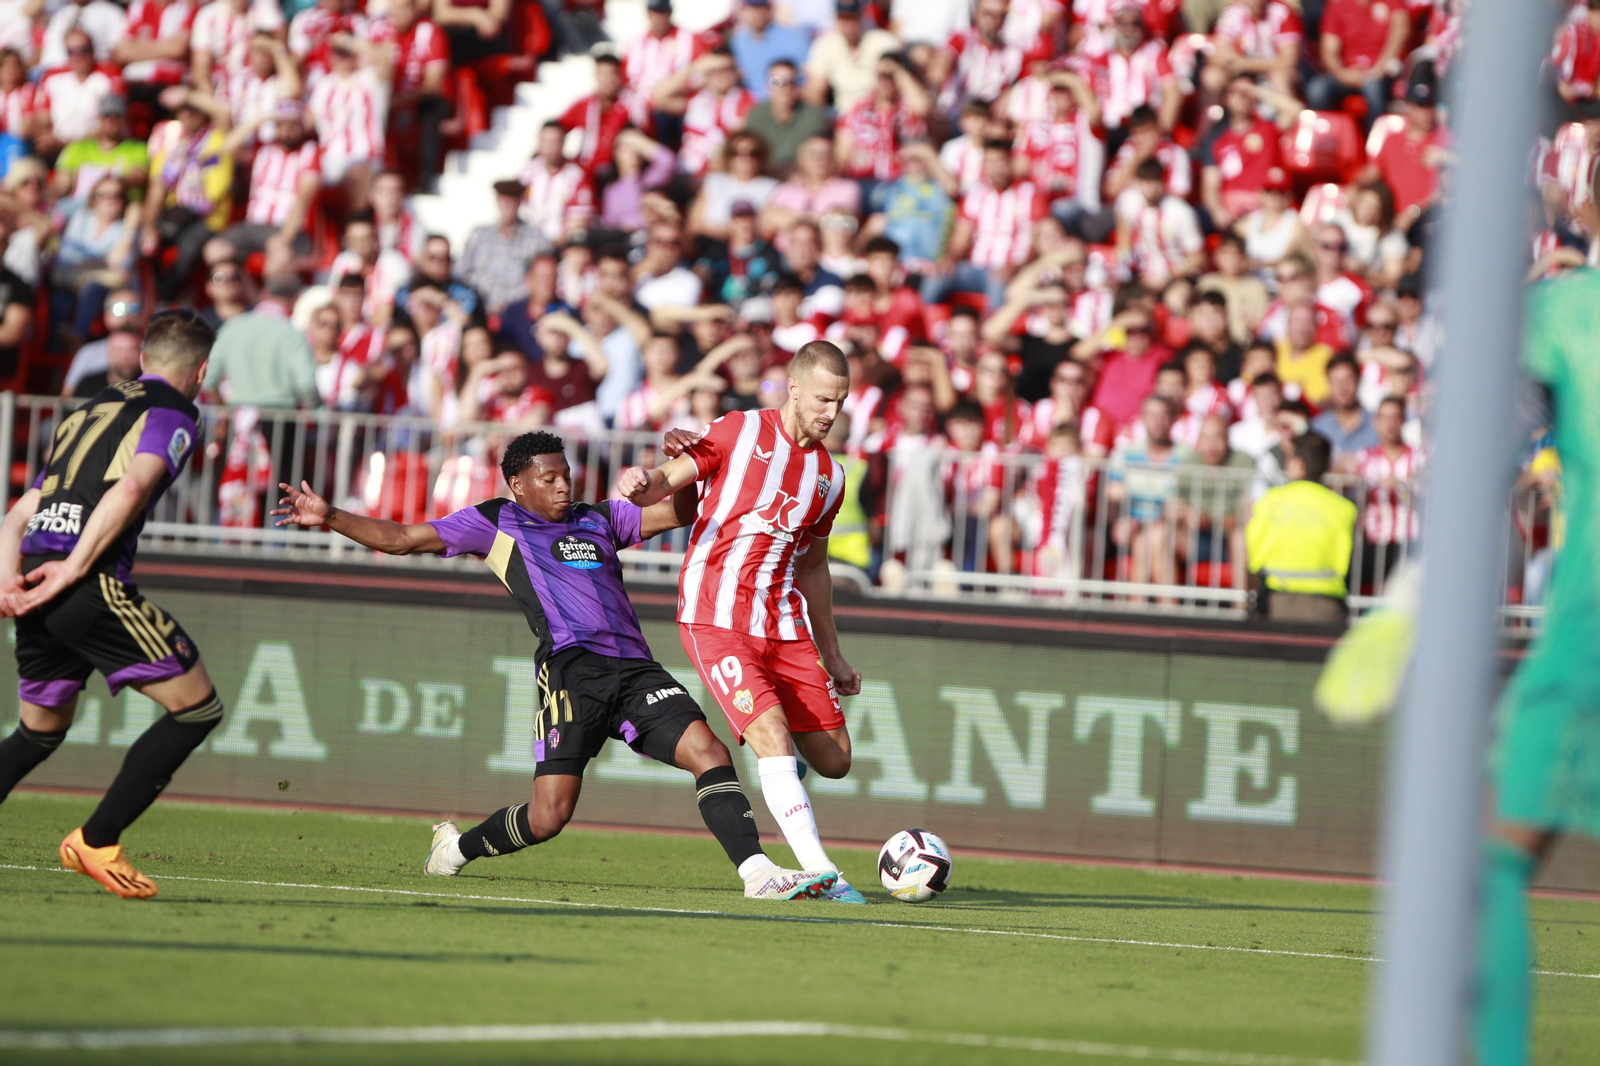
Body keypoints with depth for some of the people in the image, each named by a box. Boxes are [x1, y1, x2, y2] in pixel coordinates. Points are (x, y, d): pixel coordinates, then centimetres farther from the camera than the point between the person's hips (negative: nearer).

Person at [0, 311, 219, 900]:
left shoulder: (87, 414, 27)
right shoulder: (173, 414, 5)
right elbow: (132, 488, -15)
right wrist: (75, 568, -17)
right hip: (92, 587, -8)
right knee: (197, 708, 2)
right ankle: (96, 841, -2)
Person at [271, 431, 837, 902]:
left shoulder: (600, 518, 25)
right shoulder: (496, 522, 15)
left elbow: (675, 513, 22)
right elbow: (402, 540, 15)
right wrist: (329, 518, 7)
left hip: (634, 666, 4)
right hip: (571, 666, -4)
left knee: (709, 752, -15)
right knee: (547, 816, -11)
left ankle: (757, 872, -18)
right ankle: (457, 846, 17)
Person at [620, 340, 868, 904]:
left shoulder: (830, 476, 14)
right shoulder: (741, 432, -2)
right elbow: (663, 485, -4)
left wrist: (832, 656, 26)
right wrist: (642, 481, -29)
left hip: (784, 624, 6)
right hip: (717, 619, -6)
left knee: (833, 760, 2)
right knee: (772, 736, -22)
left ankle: (777, 762, 34)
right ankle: (820, 872, -22)